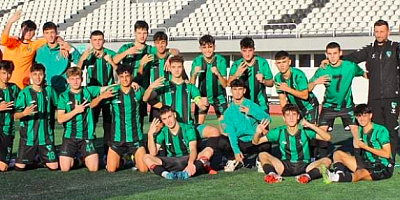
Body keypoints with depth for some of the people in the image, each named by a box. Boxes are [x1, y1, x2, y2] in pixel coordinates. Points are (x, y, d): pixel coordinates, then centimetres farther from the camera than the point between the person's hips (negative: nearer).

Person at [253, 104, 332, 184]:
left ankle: (307, 176, -48)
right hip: (285, 166, 1)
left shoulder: (305, 131, -5)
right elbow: (255, 142, 5)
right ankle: (273, 174, -41)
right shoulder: (279, 132, -1)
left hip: (304, 166, -1)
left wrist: (311, 126, -26)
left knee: (326, 161, -25)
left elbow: (327, 138, -16)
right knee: (262, 155, -17)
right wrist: (258, 133, -19)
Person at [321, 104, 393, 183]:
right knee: (338, 153, -4)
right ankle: (339, 174, -35)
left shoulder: (381, 130, -10)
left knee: (360, 173, -40)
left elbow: (387, 154, -16)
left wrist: (366, 147, -15)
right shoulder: (360, 130, 10)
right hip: (368, 164, 7)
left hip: (383, 168, -7)